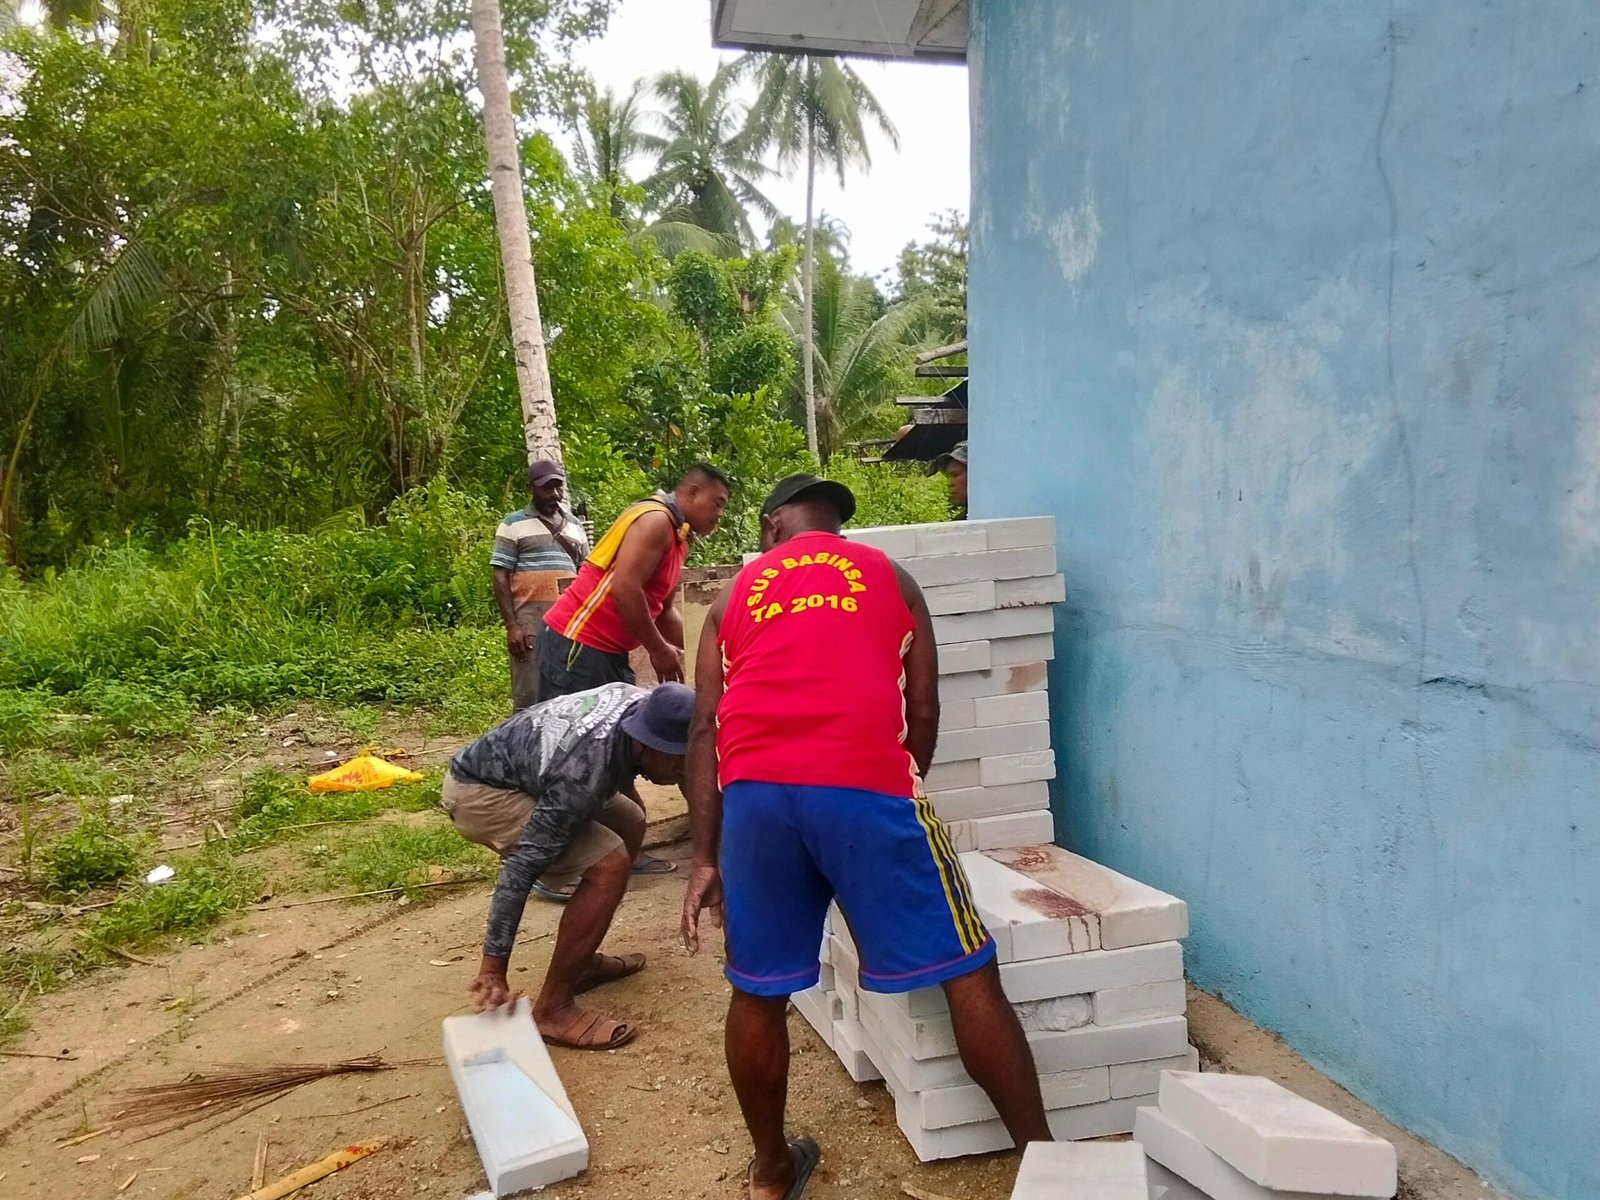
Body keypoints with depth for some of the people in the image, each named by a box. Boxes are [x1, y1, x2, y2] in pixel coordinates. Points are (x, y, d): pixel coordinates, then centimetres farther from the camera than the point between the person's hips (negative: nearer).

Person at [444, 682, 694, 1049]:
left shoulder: (639, 700, -13)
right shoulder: (585, 776, -35)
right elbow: (522, 867, -33)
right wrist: (492, 969, -30)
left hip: (511, 765, 10)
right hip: (477, 792, -10)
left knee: (629, 824, 12)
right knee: (610, 864, -21)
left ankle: (580, 960, 20)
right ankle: (552, 1011, -11)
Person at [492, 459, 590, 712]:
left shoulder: (574, 525, 17)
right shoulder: (514, 524, 2)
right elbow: (501, 577, -3)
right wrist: (511, 625, -12)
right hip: (531, 621, -5)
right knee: (528, 696, -6)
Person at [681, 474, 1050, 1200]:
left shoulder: (735, 596, 25)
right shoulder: (889, 578, 22)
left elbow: (706, 729, 16)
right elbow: (923, 713, 17)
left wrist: (705, 856, 15)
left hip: (754, 790, 3)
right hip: (864, 782, -2)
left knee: (757, 991, 17)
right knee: (967, 975, 8)